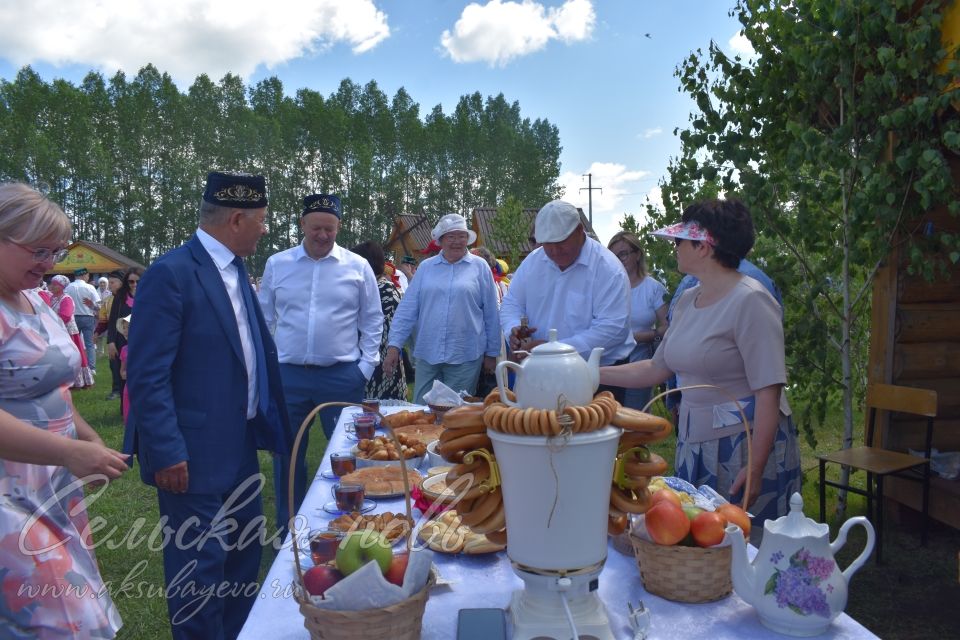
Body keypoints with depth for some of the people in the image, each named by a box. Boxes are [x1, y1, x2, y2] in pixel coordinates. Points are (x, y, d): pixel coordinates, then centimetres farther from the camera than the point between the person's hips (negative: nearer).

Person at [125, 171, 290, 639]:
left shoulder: (234, 271, 8)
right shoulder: (171, 273, -17)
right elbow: (146, 375, -20)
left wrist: (267, 419, 15)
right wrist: (166, 453, -20)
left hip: (240, 446, 9)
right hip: (194, 455, -9)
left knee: (245, 550, 21)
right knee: (201, 563, 6)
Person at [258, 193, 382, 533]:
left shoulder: (357, 267, 0)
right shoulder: (277, 264, 4)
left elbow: (372, 320, 5)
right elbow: (264, 318, 11)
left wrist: (366, 366, 0)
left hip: (342, 375, -1)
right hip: (288, 375, 1)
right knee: (288, 454, 11)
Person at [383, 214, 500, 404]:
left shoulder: (480, 267, 2)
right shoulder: (426, 267, 8)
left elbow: (491, 315, 4)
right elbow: (407, 309, 6)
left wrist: (491, 353, 5)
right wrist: (394, 345, -2)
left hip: (465, 357, -2)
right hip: (426, 355, 2)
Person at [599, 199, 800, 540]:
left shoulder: (750, 300, -16)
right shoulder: (688, 300, 9)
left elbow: (769, 393, -19)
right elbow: (657, 368, 15)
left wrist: (755, 469, -22)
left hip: (746, 444, -7)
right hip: (694, 444, 8)